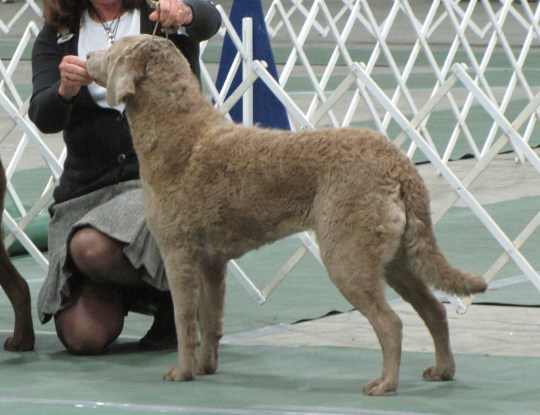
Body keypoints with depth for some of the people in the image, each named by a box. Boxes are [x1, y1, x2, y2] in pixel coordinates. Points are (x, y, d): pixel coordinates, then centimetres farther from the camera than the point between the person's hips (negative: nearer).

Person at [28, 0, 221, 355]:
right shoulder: (57, 36, 8)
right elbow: (43, 118, -8)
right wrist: (64, 90, -31)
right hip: (85, 188, 3)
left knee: (93, 247, -34)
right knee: (82, 336, -14)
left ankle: (174, 298, -4)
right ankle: (119, 292, 23)